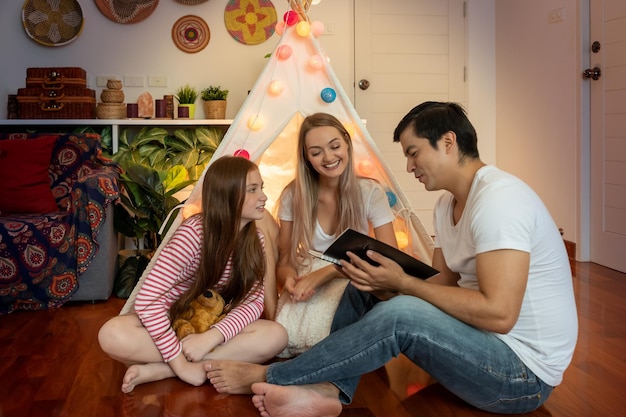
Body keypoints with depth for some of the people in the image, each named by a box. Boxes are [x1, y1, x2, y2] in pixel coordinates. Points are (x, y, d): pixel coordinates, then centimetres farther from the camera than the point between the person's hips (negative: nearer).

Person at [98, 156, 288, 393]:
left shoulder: (255, 239, -7)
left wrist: (211, 337, -31)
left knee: (276, 335, -26)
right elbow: (147, 299, -29)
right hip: (170, 322, -4)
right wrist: (180, 363, -32)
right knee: (112, 335, -34)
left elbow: (254, 300, -14)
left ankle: (159, 370, -24)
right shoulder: (193, 233, -25)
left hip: (211, 325, 4)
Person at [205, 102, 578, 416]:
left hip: (524, 371, -9)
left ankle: (268, 377, -12)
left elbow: (499, 314, -28)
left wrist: (403, 283, -21)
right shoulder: (448, 204, 10)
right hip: (481, 342, 10)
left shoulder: (498, 197, -22)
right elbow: (445, 282, 9)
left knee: (397, 316, -29)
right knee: (359, 293, 5)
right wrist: (385, 283, -9)